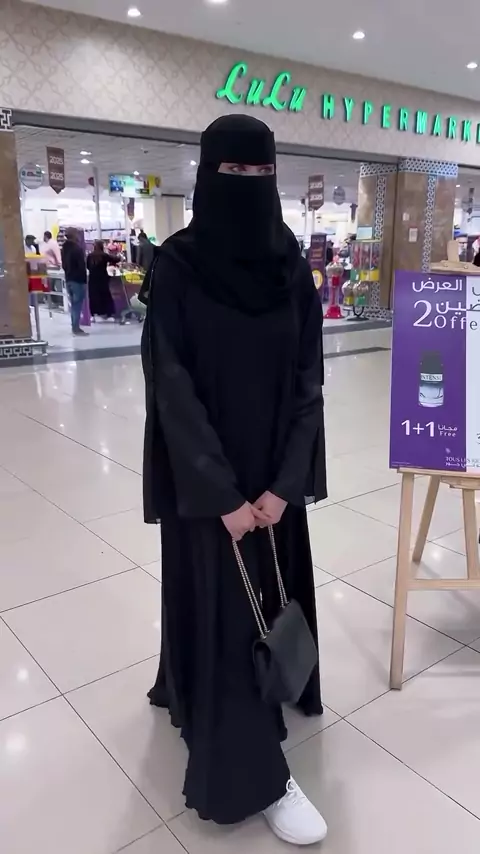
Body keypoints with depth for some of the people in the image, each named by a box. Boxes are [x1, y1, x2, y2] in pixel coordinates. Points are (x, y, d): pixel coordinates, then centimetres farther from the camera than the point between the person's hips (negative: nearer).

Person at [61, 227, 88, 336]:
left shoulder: (64, 248, 12)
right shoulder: (77, 248, -15)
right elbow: (82, 266, -17)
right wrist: (84, 279, -10)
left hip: (68, 279, 9)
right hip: (78, 280, -9)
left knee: (73, 304, 14)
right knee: (77, 304, -6)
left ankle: (74, 327, 16)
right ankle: (76, 328, -6)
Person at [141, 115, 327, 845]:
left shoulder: (292, 267, 0)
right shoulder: (176, 267, -11)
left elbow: (309, 378, -1)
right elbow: (172, 388, -14)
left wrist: (283, 481, -10)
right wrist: (221, 493, -17)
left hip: (274, 472, 5)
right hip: (208, 477, -4)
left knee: (274, 589, 17)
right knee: (223, 603, 3)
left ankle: (193, 693, 45)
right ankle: (254, 772, 19)